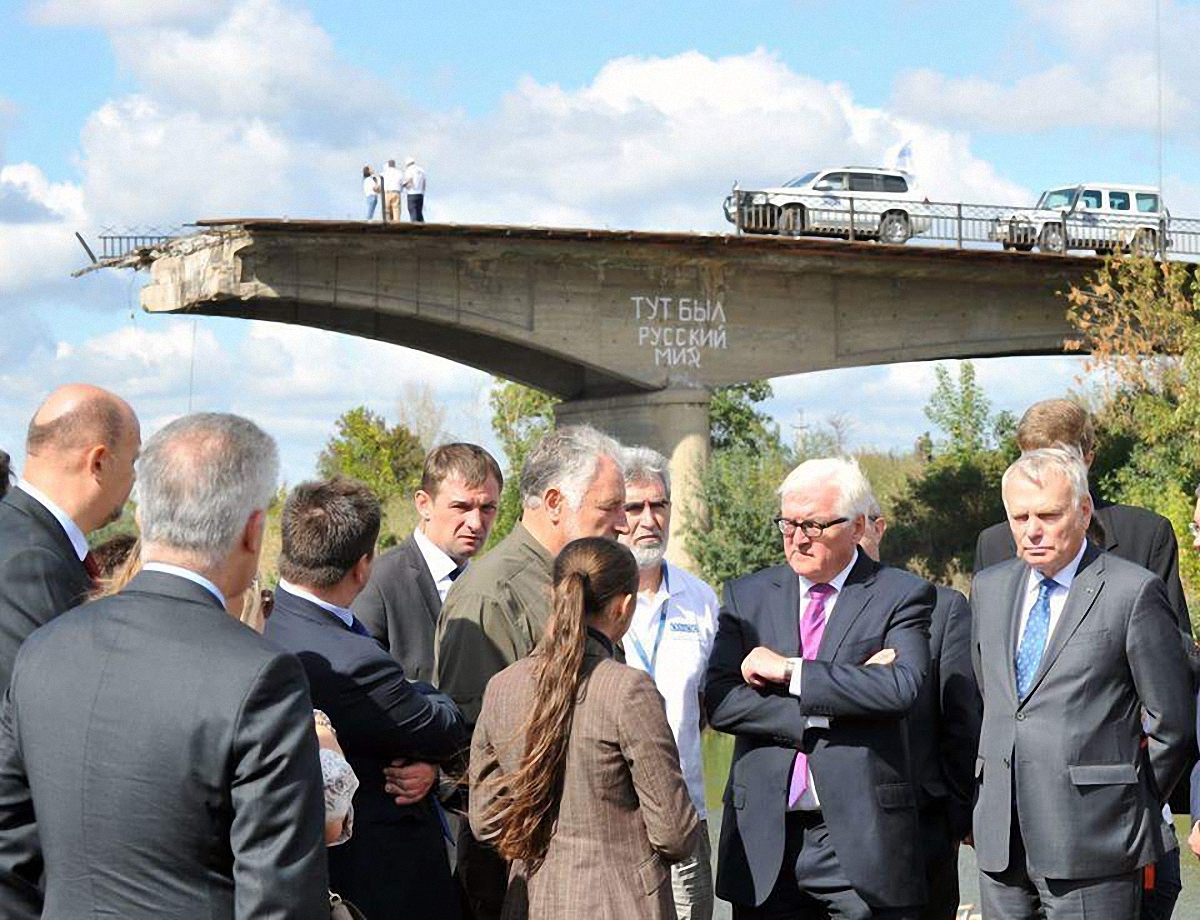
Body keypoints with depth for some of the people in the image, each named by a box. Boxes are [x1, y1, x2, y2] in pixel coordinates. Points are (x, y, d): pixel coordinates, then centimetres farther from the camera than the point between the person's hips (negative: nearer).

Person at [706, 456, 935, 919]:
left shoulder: (901, 595, 1)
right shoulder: (747, 595, 10)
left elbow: (900, 689, -16)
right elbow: (720, 703, -3)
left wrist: (788, 671, -13)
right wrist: (845, 690, -12)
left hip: (860, 835, -3)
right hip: (764, 837, 3)